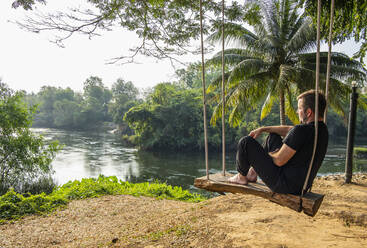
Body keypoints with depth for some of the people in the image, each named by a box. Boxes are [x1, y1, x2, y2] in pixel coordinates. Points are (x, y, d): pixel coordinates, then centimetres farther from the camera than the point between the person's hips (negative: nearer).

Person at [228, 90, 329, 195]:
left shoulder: (302, 131, -27)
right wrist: (263, 129, 13)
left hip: (285, 184, -10)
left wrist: (270, 154, -3)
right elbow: (288, 130, 16)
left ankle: (241, 176, 16)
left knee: (246, 142, -8)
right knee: (272, 136, 24)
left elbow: (279, 161, -25)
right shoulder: (322, 129, 4)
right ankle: (253, 172, 30)